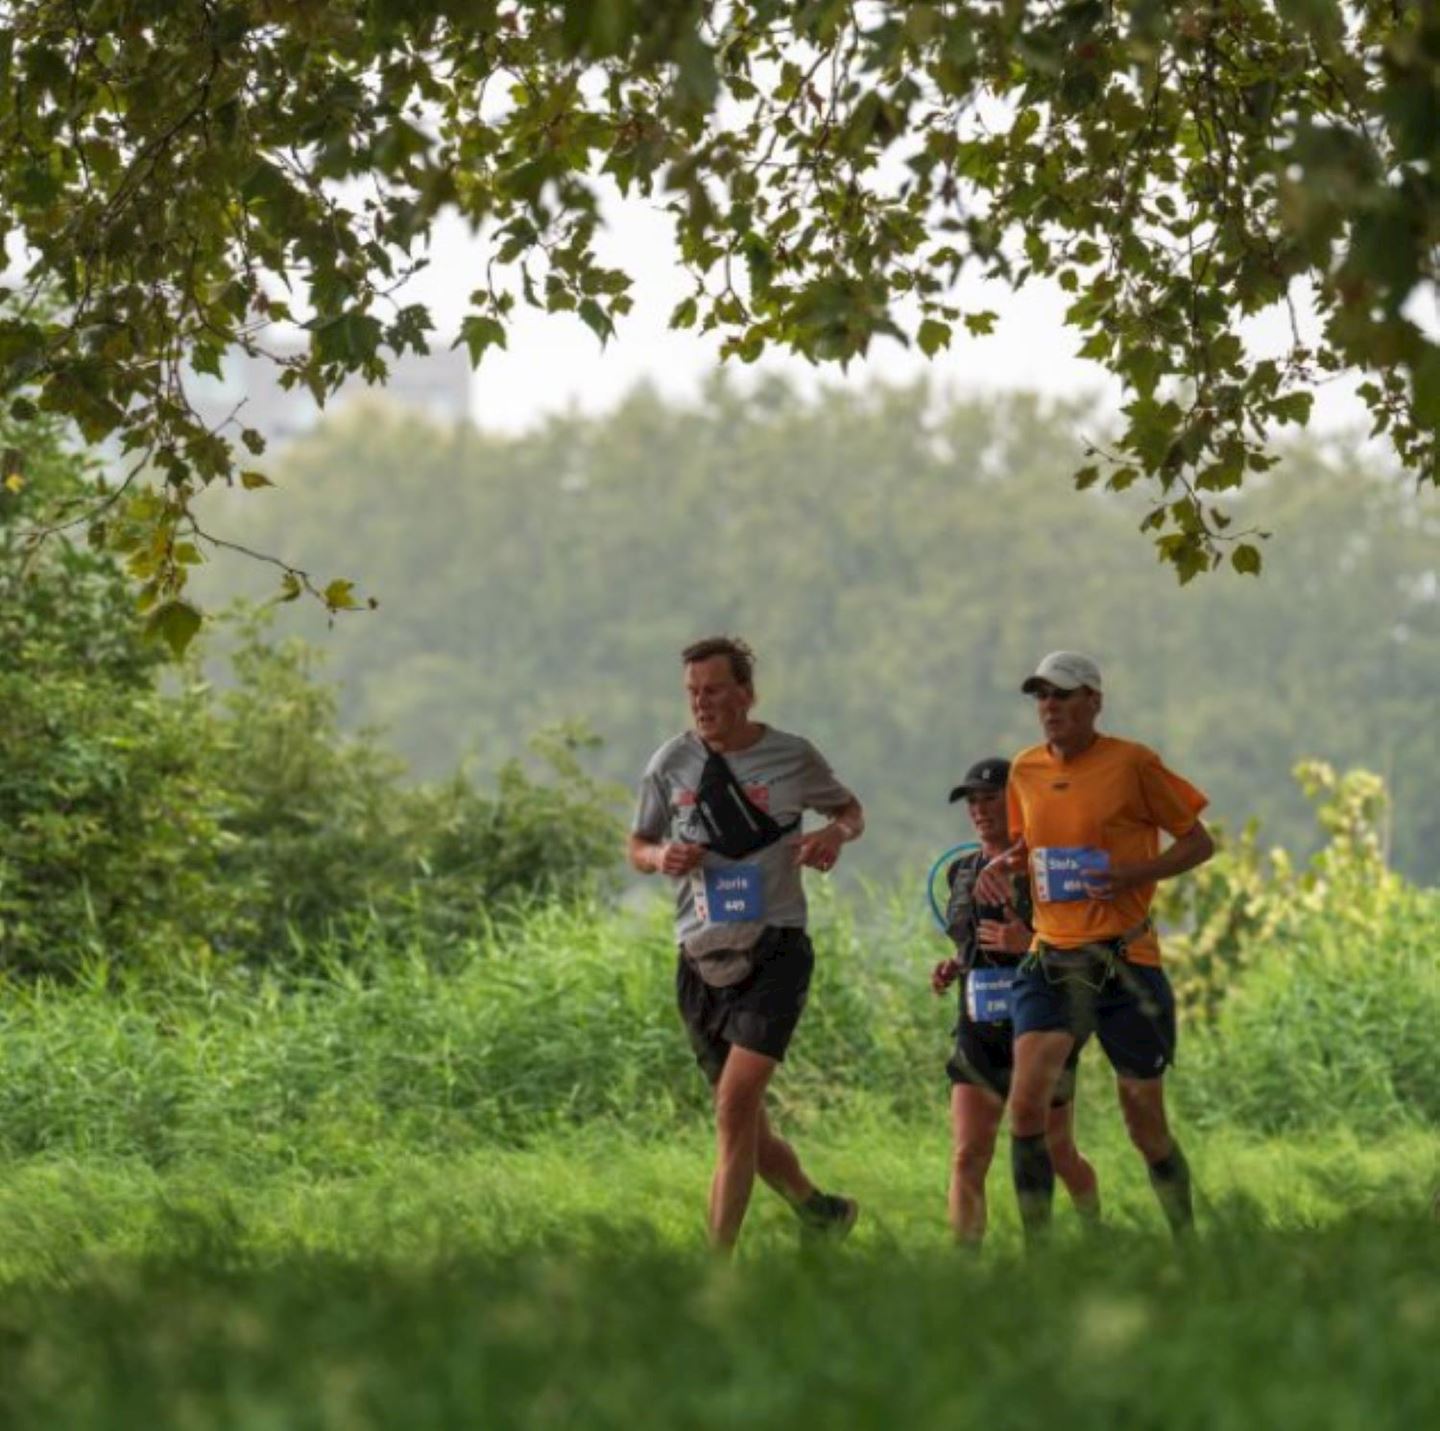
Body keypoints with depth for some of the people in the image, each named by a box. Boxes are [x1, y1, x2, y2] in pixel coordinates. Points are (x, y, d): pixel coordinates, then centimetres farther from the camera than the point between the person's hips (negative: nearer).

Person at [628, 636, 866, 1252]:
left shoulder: (792, 757, 0)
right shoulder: (671, 764, 4)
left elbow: (850, 809, 17)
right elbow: (637, 846, 16)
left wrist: (837, 833, -6)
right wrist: (661, 859, -8)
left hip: (774, 951, -4)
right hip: (701, 962, 4)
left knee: (736, 1105, -19)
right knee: (745, 1127, 10)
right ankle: (819, 1209, 37)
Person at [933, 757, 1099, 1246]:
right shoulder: (962, 872, 10)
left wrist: (1029, 944, -23)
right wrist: (952, 968, 5)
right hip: (979, 1030, 4)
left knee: (1059, 1157, 11)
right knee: (968, 1159, -11)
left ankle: (1096, 1231, 38)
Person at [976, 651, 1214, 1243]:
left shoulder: (1132, 764, -7)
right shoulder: (1025, 770, 8)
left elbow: (1198, 842, -1)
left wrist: (1132, 875, -17)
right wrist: (1003, 864, 2)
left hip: (1125, 961, -4)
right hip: (1051, 958, 4)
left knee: (1145, 1124, 4)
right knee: (1025, 1105, -14)